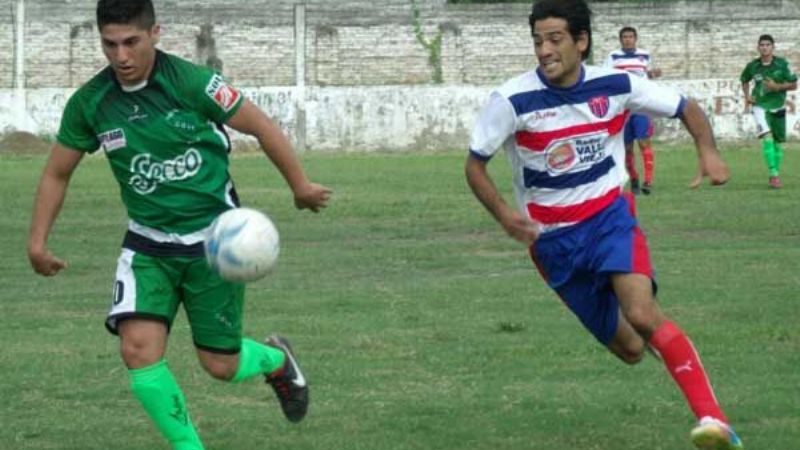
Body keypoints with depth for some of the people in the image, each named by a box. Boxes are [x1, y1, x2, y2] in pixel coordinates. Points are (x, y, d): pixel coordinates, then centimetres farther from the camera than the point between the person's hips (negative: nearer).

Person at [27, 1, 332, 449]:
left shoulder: (190, 82, -16)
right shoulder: (89, 104, -6)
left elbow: (261, 126, -5)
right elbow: (58, 173, 8)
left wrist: (301, 186, 2)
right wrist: (38, 240, 0)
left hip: (212, 239, -3)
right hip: (149, 243, 3)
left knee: (221, 365, 3)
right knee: (139, 348, -18)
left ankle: (276, 359, 40)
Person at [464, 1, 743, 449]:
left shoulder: (616, 86, -9)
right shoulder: (512, 100, -14)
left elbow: (686, 108, 5)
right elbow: (475, 164, -4)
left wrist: (709, 151, -15)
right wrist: (504, 213, -22)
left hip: (609, 214, -1)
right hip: (552, 238, 1)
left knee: (642, 315, -28)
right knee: (630, 348, 3)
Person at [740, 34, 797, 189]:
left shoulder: (782, 64, -8)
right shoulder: (752, 66, -4)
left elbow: (794, 85, -4)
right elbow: (744, 81, 17)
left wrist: (777, 87, -20)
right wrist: (747, 96, 2)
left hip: (778, 107, 1)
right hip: (760, 106, -1)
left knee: (777, 142, 10)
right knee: (767, 137, -20)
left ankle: (776, 173, 27)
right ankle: (774, 175, -23)